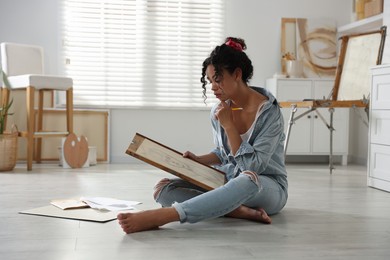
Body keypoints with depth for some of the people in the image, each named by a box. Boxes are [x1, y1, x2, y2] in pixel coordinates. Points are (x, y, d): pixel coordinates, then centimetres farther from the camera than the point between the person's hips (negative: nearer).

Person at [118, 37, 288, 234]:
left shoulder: (268, 111, -15)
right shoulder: (219, 112, 1)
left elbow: (253, 166, -20)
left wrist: (228, 125, -20)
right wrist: (197, 160, -2)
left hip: (269, 189, -5)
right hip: (228, 182, 6)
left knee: (248, 180, -44)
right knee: (164, 188, -17)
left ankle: (158, 216, -51)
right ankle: (242, 211, -32)